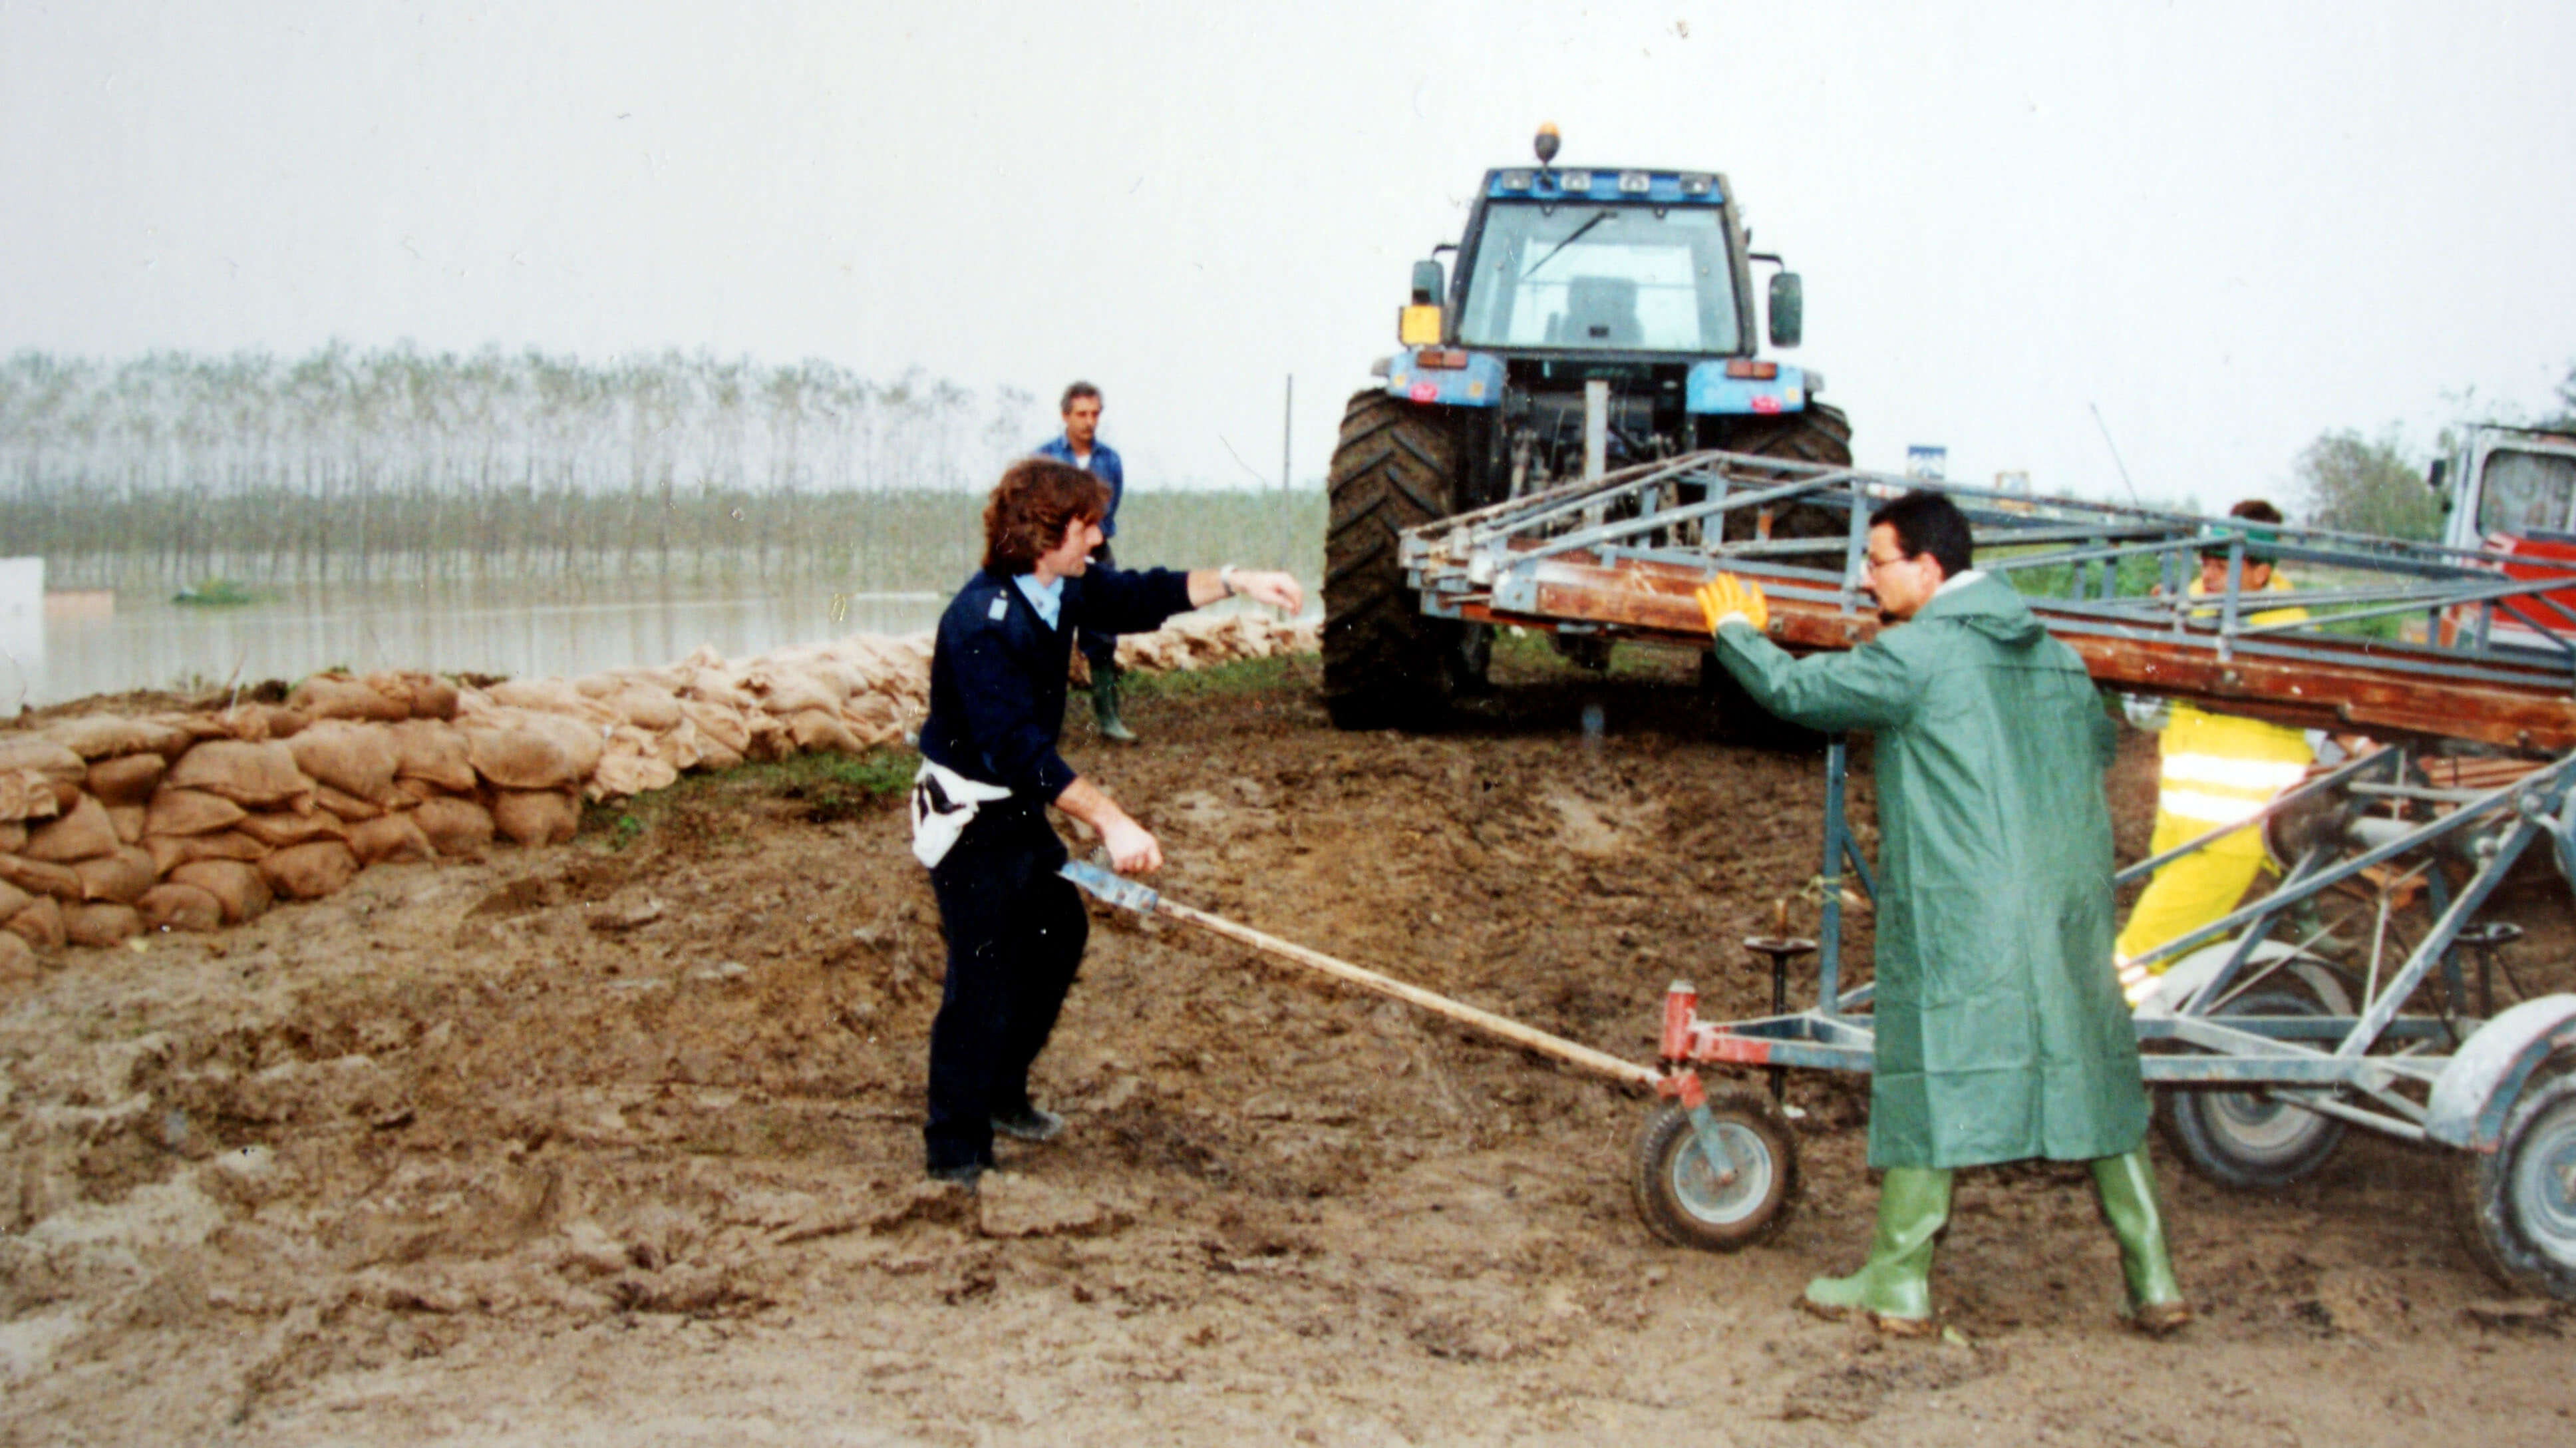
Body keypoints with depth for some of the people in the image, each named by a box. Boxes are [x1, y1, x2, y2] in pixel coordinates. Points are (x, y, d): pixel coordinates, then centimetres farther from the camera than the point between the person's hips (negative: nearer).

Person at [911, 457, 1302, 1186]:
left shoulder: (1066, 587, -3)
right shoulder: (981, 622, -29)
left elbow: (1140, 597, 13)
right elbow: (1018, 746, -35)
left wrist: (1233, 580, -1)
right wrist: (1110, 820, -40)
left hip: (1021, 806, 10)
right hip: (970, 818, -10)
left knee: (1058, 933, 21)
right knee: (984, 978, -7)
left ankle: (1000, 1093, 37)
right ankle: (956, 1153, 6)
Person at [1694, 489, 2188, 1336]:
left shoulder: (1915, 655, -9)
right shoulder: (2055, 656, 13)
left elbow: (1794, 691, -5)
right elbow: (2098, 743, 27)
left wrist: (1735, 627, 12)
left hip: (1956, 918, -6)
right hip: (2071, 908, 6)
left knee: (1931, 1081, 3)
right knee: (2096, 1078, 11)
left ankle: (1899, 1283, 10)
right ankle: (2153, 1281, 13)